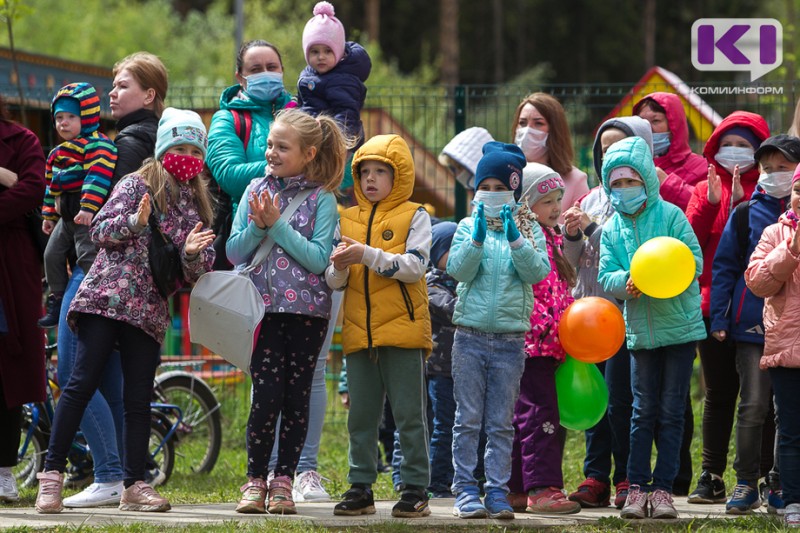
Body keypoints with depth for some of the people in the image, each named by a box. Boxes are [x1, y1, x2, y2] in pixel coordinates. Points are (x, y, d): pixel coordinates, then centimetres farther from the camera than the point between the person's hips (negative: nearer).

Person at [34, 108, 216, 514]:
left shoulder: (197, 206, 16)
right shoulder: (138, 185, 3)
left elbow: (196, 274, 13)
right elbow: (99, 230, -5)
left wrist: (193, 253, -8)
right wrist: (134, 222, -22)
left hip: (149, 312, 5)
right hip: (107, 297, -5)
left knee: (139, 399, 3)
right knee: (83, 382, -10)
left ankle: (135, 486, 7)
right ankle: (51, 474, -7)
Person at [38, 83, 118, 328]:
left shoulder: (97, 145, -14)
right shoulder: (58, 153, 17)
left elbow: (99, 176, -26)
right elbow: (51, 186, 25)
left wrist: (88, 207, -34)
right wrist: (49, 215, 24)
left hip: (89, 216, -10)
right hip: (66, 216, 10)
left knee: (88, 256, -19)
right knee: (52, 254, 13)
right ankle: (57, 302, 24)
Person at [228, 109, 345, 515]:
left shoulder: (322, 199, -1)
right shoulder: (256, 190, 7)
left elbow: (319, 259, -11)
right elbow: (234, 252, 6)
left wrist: (277, 226, -15)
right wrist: (257, 227, -12)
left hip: (307, 309, -1)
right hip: (265, 308, 1)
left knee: (296, 397, 2)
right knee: (266, 396, -7)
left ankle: (283, 481, 10)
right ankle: (255, 481, 2)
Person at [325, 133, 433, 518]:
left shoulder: (414, 217, -1)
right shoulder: (348, 220, 12)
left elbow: (414, 267, -14)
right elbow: (335, 282, 10)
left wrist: (368, 255, -22)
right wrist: (339, 267, -13)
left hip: (403, 328, -5)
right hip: (359, 333, 5)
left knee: (409, 415, -1)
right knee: (360, 417, 9)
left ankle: (415, 490, 4)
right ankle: (361, 489, 16)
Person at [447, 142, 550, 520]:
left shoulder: (529, 229, 5)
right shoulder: (468, 227, 6)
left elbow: (538, 271, -8)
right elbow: (457, 269, -7)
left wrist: (516, 240, -20)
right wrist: (478, 238, -20)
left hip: (510, 338, 0)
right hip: (470, 335, 0)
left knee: (501, 424, 5)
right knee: (468, 419, 0)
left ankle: (497, 492, 7)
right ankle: (466, 491, 3)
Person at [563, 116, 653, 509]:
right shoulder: (593, 199, 16)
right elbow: (577, 261, 17)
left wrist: (593, 229, -14)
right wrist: (572, 237, -2)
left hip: (624, 311, -7)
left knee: (620, 399, -6)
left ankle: (627, 480, 2)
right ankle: (596, 478, 9)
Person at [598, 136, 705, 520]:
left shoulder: (670, 215, -5)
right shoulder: (611, 229, 6)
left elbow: (695, 260, -10)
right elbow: (606, 277, 0)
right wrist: (627, 280, -22)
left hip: (679, 327, -2)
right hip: (641, 330, 2)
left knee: (671, 412, 1)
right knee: (643, 411, 5)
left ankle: (663, 488, 6)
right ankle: (637, 487, 8)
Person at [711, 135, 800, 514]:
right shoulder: (746, 214, 4)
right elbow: (724, 266, 7)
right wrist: (718, 318, 1)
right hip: (753, 325, -1)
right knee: (753, 406, -6)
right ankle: (747, 484, 0)